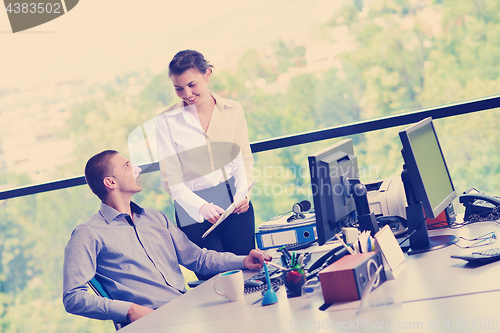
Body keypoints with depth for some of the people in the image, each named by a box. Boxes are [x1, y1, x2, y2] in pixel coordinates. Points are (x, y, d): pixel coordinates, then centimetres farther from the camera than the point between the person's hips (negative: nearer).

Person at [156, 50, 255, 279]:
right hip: (194, 212, -2)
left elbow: (244, 159, 9)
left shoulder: (233, 110, 5)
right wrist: (201, 207, -23)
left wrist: (242, 192, -10)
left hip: (236, 207, 2)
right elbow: (172, 180, -7)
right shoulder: (166, 121, -4)